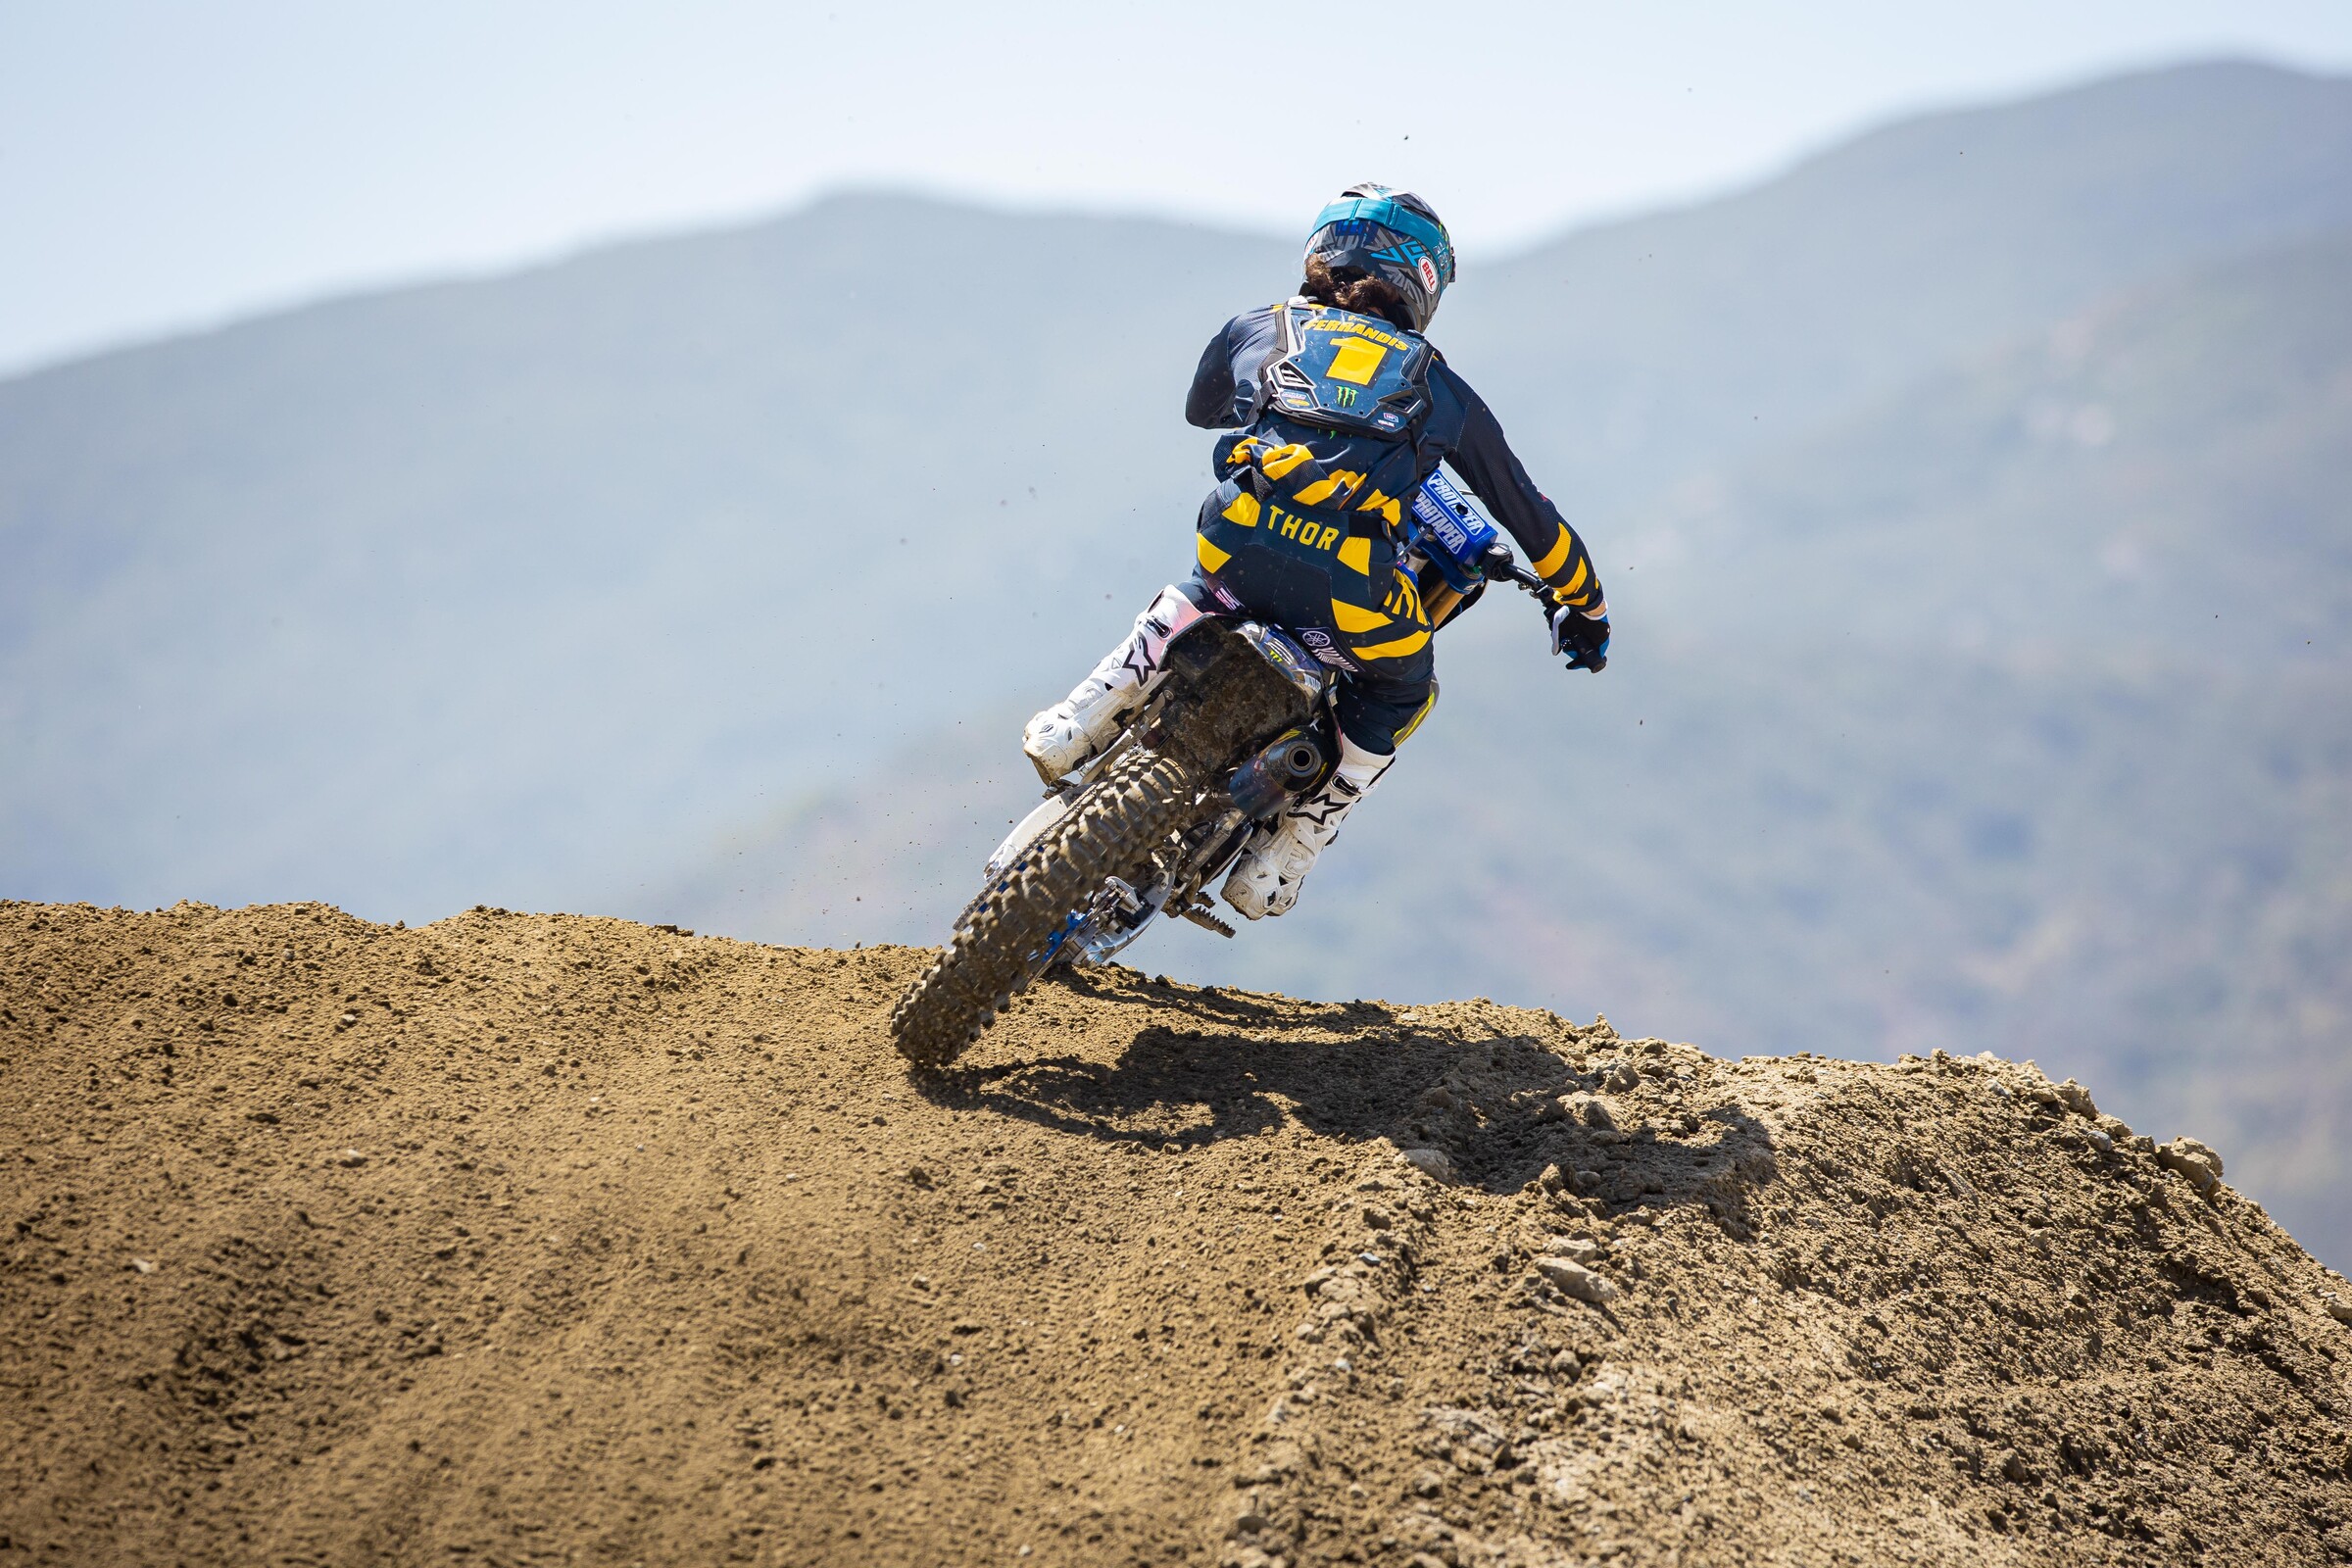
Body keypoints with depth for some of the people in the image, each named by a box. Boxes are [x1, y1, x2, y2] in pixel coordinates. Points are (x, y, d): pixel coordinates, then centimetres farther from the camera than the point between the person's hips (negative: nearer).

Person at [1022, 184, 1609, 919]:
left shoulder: (1257, 328, 29)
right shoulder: (1441, 388, 28)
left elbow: (1201, 408, 52)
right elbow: (1529, 513, 37)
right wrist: (1585, 605, 52)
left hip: (1238, 546, 2)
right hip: (1352, 590, -1)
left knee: (1194, 595, 39)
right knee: (1400, 694, 31)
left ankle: (1081, 721, 19)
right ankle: (1276, 867, 22)